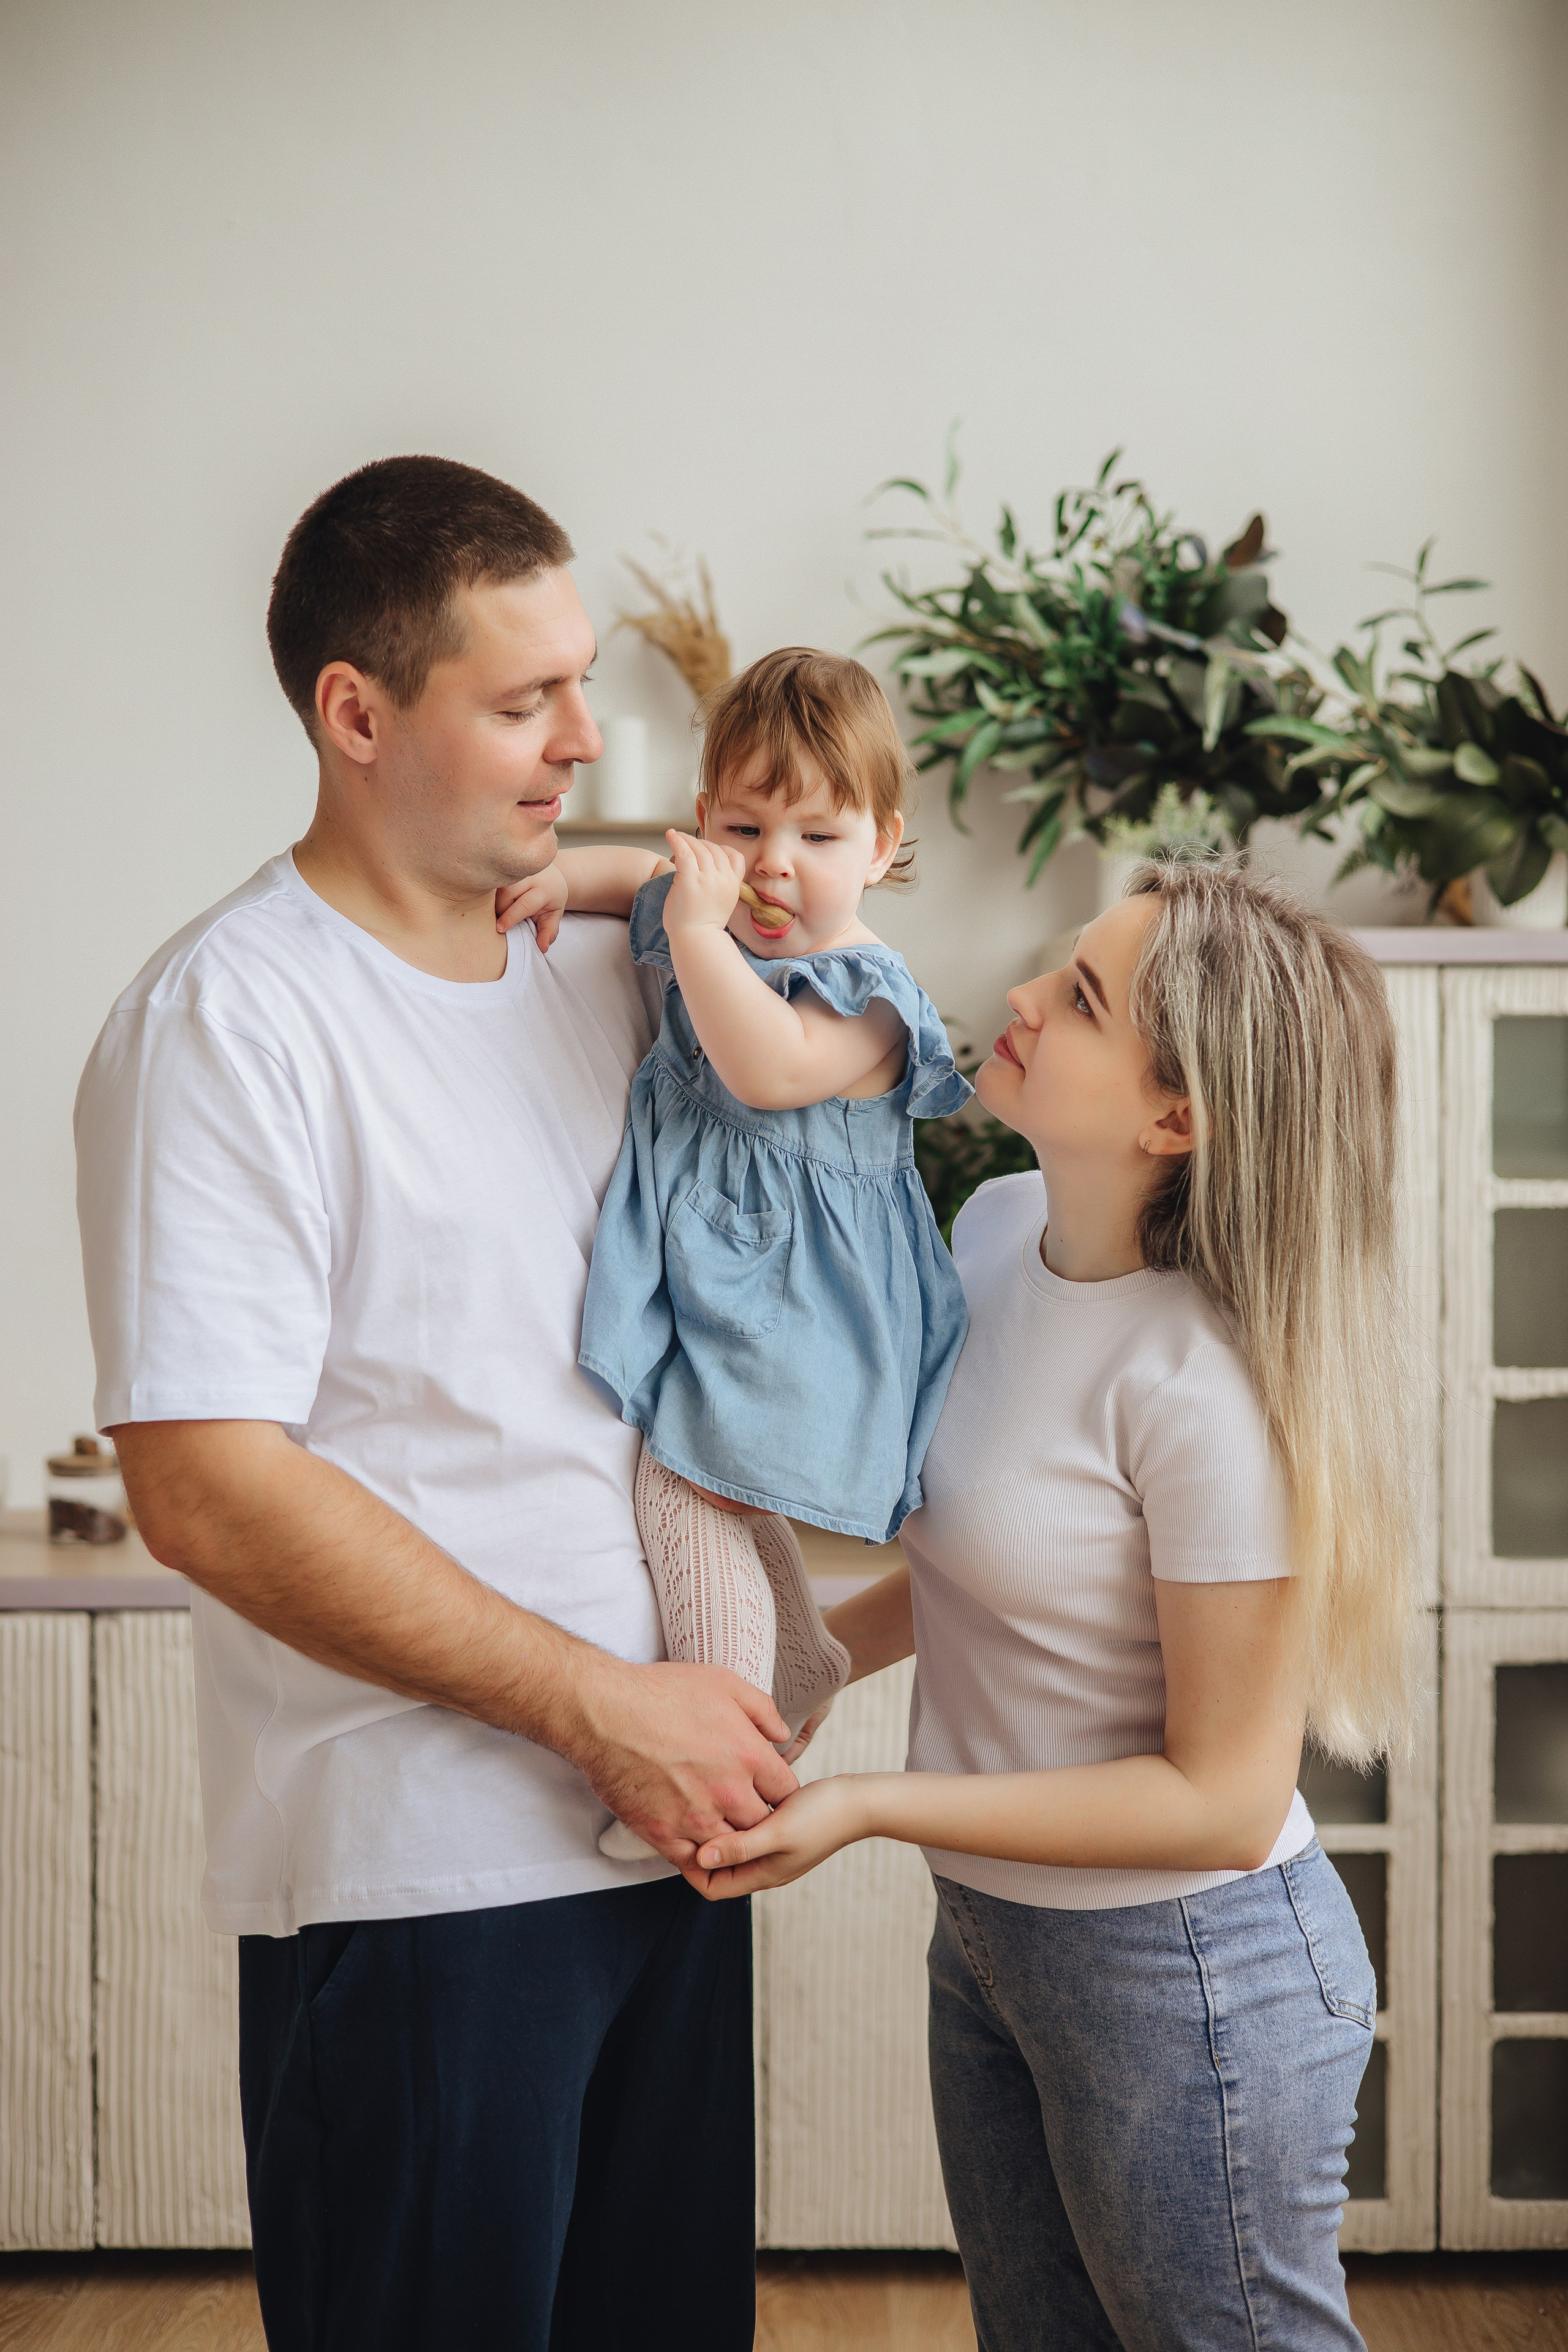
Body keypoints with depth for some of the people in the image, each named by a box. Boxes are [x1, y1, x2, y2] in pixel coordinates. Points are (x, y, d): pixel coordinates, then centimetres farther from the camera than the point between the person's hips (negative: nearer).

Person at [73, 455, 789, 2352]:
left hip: (672, 1817, 7)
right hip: (418, 1878, -7)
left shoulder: (605, 969, 9)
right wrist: (601, 1704, -16)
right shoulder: (228, 1021, -13)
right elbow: (208, 1495, -19)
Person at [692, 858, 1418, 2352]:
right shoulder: (997, 1230, -4)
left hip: (1186, 1975, -8)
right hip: (988, 1935, 8)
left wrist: (868, 1808, -22)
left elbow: (1225, 1799, -23)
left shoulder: (1208, 1387, -29)